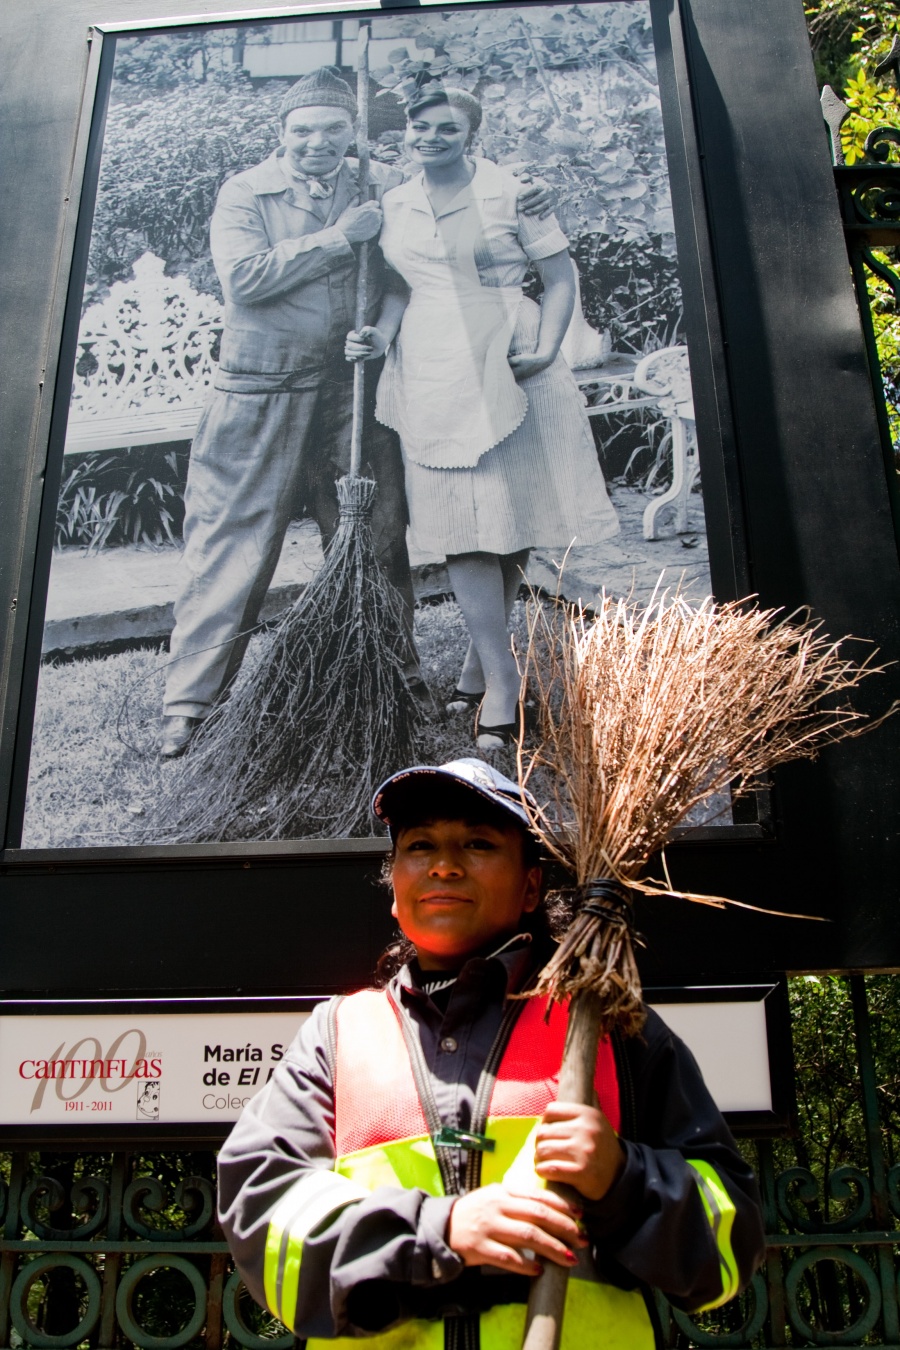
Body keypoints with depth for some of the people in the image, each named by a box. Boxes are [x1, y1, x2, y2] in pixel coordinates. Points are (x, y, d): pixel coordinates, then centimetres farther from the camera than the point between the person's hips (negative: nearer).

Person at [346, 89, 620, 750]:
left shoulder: (510, 191, 3)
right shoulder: (394, 205, 15)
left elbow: (561, 273, 1)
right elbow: (401, 284, 17)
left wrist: (545, 349, -13)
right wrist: (381, 334, -3)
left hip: (507, 370, -2)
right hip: (432, 377, 3)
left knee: (510, 523, 0)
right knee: (461, 529, -4)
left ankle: (480, 664, 18)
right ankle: (503, 683, 2)